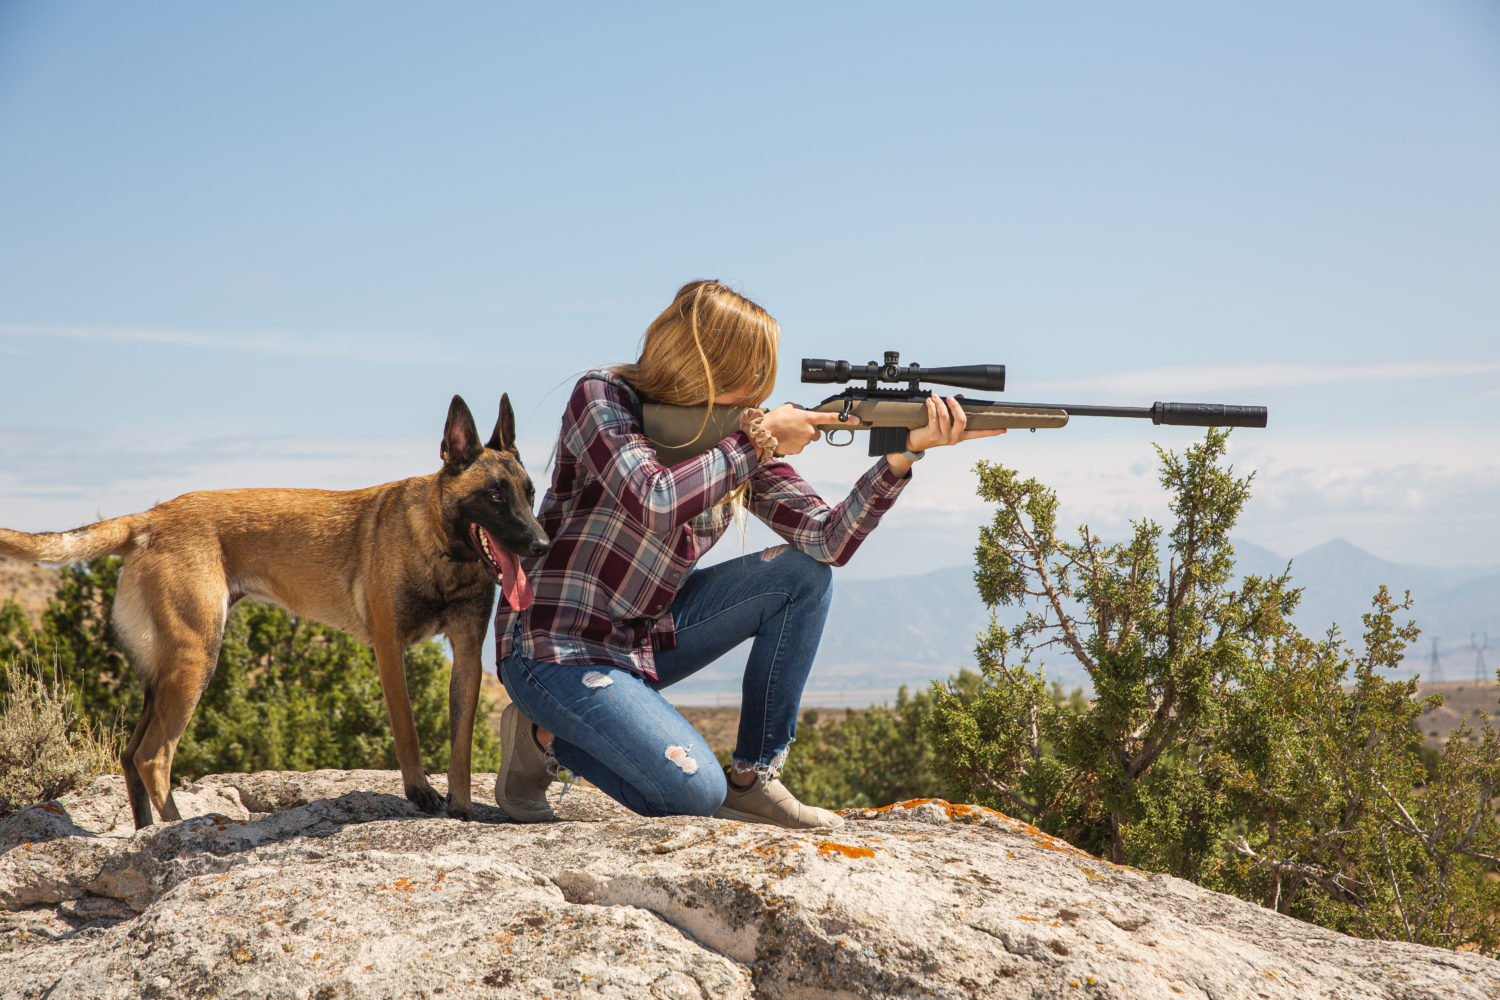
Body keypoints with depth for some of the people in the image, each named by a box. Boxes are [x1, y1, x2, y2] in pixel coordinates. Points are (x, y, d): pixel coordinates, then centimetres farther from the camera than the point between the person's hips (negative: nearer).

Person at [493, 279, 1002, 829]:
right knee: (693, 793, -24)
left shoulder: (744, 435, 0)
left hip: (646, 638, 7)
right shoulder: (601, 398, -15)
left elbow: (827, 540, -9)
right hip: (555, 646, -7)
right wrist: (758, 442, -22)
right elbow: (653, 505, -32)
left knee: (803, 573, -7)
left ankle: (752, 777, -2)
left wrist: (904, 453, -21)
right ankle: (546, 736, 3)